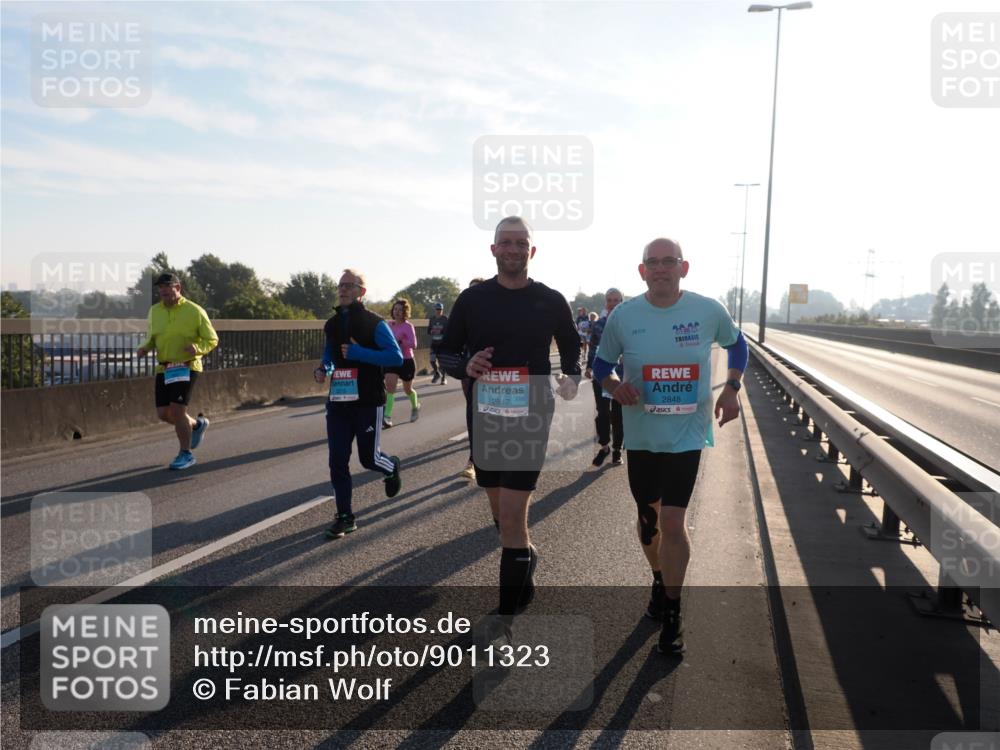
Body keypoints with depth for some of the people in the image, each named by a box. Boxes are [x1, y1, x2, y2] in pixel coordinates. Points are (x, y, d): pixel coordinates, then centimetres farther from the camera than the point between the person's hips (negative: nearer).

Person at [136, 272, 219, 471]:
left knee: (176, 410, -13)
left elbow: (212, 339, -3)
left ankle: (186, 454, 5)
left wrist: (198, 348, -23)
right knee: (163, 413, 5)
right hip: (164, 369, 6)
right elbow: (152, 338, 19)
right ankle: (197, 424, 34)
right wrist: (145, 348, -3)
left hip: (187, 368, -5)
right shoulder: (154, 311, 6)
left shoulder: (195, 311, -8)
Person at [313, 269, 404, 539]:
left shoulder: (374, 323, -8)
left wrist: (358, 352, -23)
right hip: (338, 401, 5)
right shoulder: (332, 324, 11)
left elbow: (396, 357, -15)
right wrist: (323, 370, 4)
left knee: (369, 458, 3)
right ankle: (345, 517, 12)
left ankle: (392, 466, 39)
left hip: (368, 402, -5)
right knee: (337, 461, 1)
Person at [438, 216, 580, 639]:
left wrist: (572, 378, -1)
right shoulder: (472, 299, 2)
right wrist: (465, 366, -13)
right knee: (500, 510, 16)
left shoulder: (550, 301, 1)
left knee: (511, 516, -8)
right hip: (484, 419, 3)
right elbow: (447, 353, 9)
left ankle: (505, 614, 4)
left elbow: (571, 347, 17)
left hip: (530, 419, -3)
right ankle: (526, 557, 46)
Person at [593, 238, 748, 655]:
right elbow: (601, 363, 5)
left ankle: (672, 614, 11)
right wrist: (614, 385, -18)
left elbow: (737, 344, 12)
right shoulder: (623, 316, -7)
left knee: (672, 521, -8)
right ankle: (660, 580, 44)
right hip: (641, 434, 2)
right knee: (648, 517, 16)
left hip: (686, 434, -2)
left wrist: (731, 388, -3)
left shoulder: (709, 311, -7)